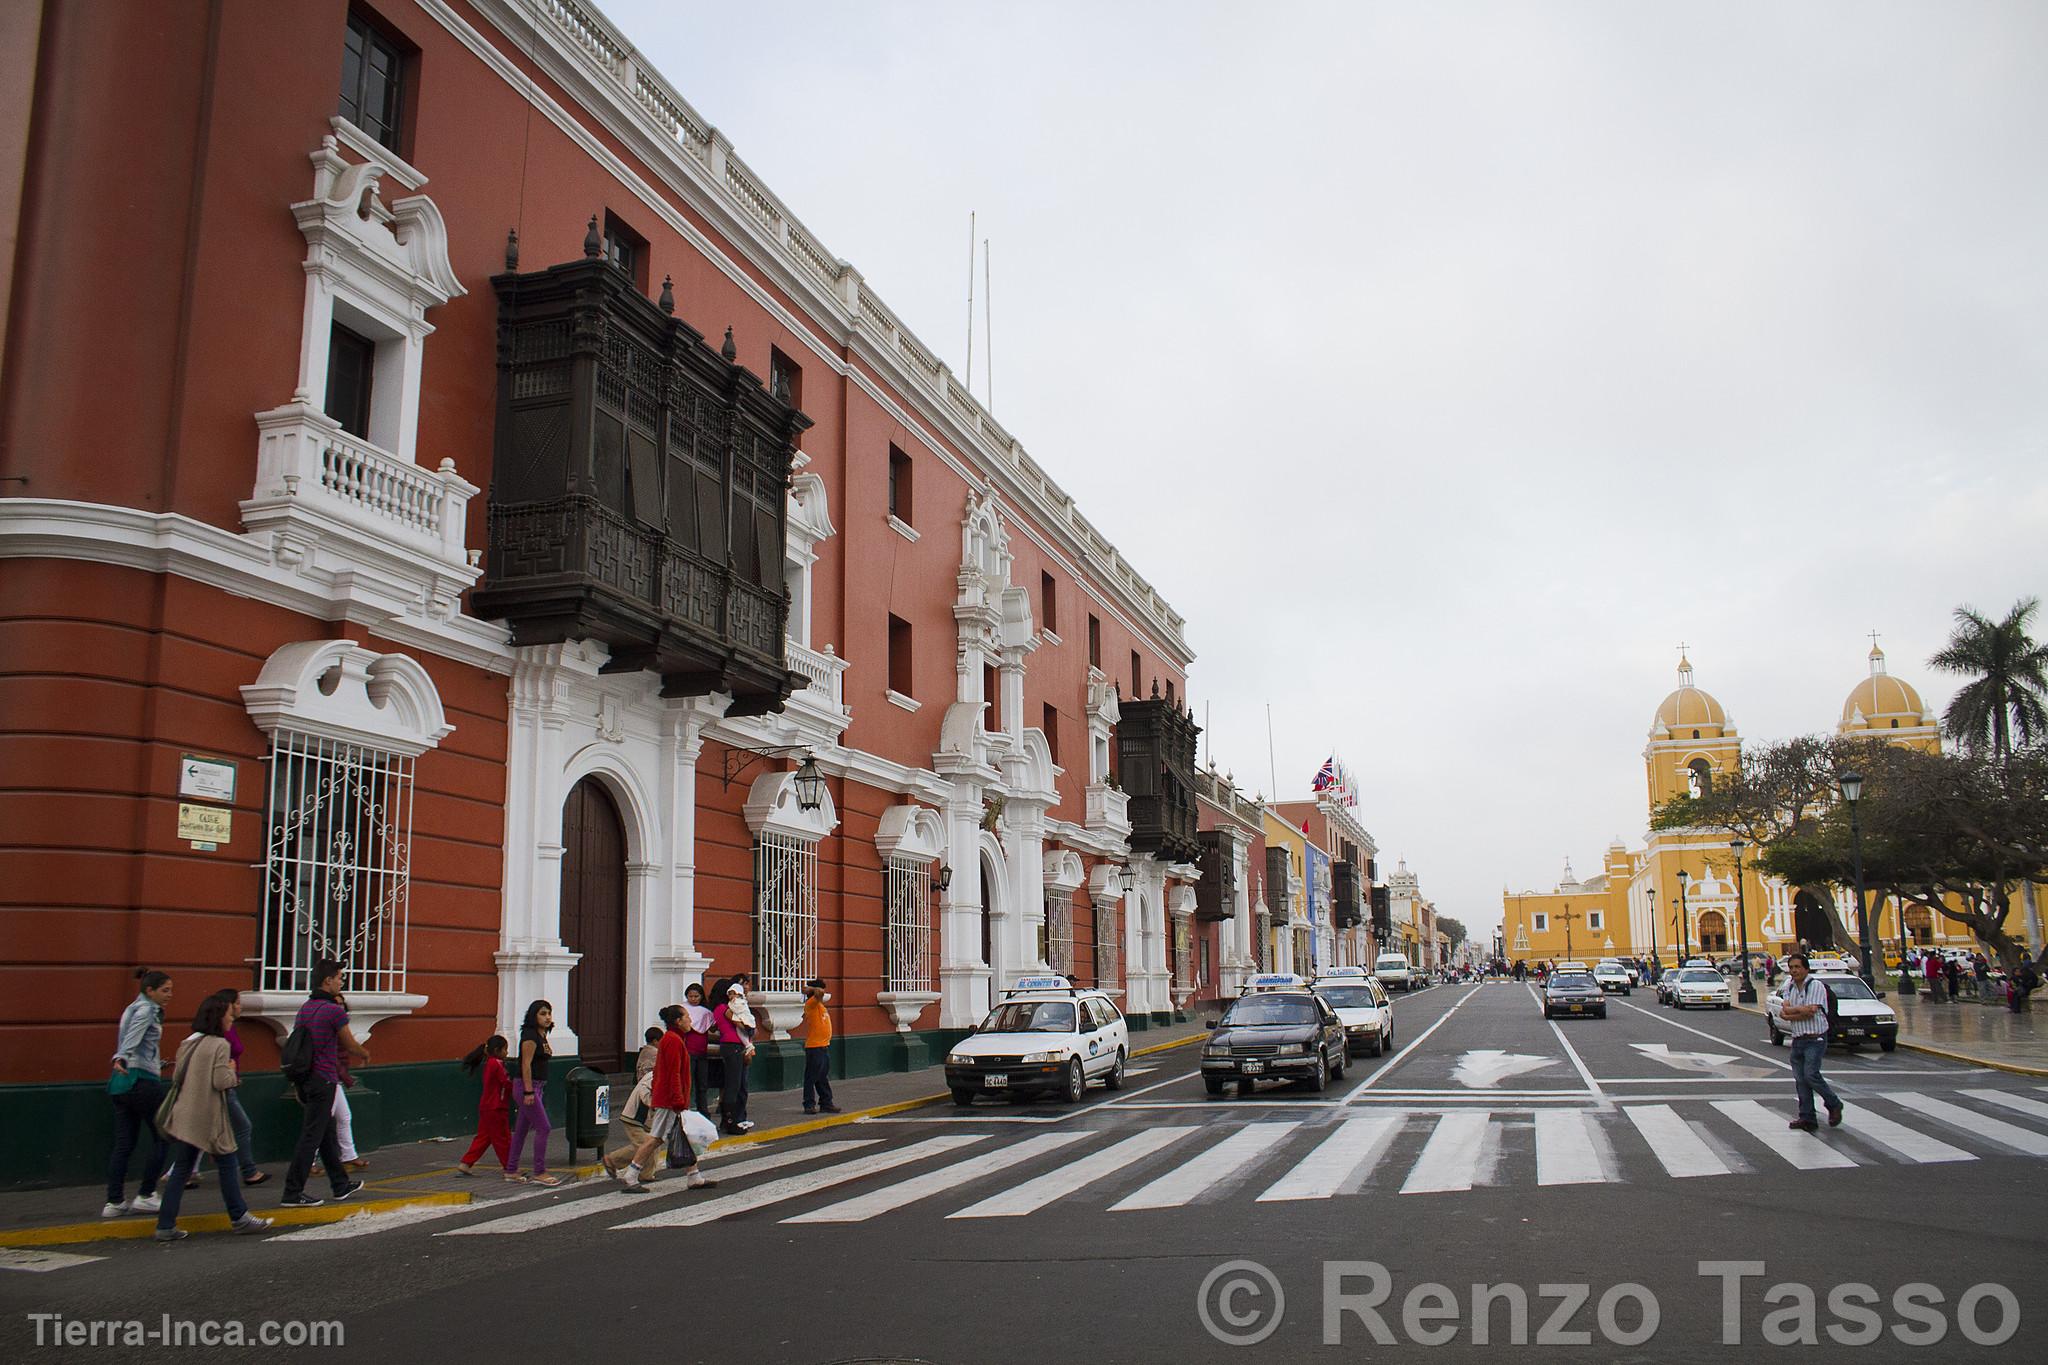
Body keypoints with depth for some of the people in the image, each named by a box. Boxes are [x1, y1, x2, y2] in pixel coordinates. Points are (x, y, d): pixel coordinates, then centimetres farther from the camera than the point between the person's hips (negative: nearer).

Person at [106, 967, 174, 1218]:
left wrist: (156, 1066, 40)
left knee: (124, 1145, 7)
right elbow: (133, 1036, -26)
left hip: (123, 1082, 9)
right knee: (161, 1138, 1)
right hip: (143, 1080, -9)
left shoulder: (133, 1008, 20)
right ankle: (145, 1195, 2)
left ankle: (115, 1202, 5)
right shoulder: (146, 1010, -8)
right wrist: (122, 1058, -43)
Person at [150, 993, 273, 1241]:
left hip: (183, 1116, 7)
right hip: (208, 1118, -7)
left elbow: (176, 1078, 15)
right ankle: (239, 1218, 13)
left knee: (181, 1170, 9)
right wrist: (232, 1071, 2)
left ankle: (166, 1226, 6)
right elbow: (221, 1082, -17)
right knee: (228, 1166, 5)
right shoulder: (219, 1045, -12)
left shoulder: (187, 1044, 11)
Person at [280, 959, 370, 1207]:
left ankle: (341, 1185, 26)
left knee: (326, 1134, 16)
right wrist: (365, 1054, 16)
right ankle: (293, 1193, -1)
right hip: (324, 1080, -9)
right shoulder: (334, 1011, -15)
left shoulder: (305, 1008, 9)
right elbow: (351, 1046, -5)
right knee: (311, 1137, -3)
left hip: (306, 1080, 9)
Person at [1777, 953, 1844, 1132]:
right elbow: (1784, 1011, -2)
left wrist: (1791, 1012, -10)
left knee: (1811, 1075, -15)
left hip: (1815, 1039, -6)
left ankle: (1834, 1104, 8)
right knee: (1800, 1079, 4)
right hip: (1797, 1041, 6)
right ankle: (1807, 1118, 9)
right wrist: (1803, 1009, -14)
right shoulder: (1789, 988, 12)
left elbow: (1812, 1012, -17)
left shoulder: (1816, 986, -7)